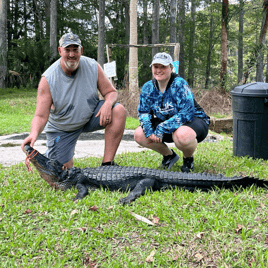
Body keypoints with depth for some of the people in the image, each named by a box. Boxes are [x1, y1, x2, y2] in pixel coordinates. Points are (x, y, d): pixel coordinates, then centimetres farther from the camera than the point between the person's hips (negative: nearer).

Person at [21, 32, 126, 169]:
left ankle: (107, 164, -21)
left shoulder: (92, 66, -15)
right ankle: (49, 155, 33)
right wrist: (34, 133, -48)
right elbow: (41, 116, -25)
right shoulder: (48, 79, -23)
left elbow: (111, 92, -6)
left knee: (119, 110, -25)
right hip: (61, 128, -2)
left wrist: (108, 104, -31)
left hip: (90, 116, 2)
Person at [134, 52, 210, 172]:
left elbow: (186, 114, -29)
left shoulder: (179, 84, -22)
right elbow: (143, 112, 1)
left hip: (194, 120, -6)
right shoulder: (148, 87, -4)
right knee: (139, 134, -13)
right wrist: (149, 130, -21)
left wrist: (161, 129, -33)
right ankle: (169, 155, 12)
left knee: (181, 135, -41)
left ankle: (188, 159, -4)